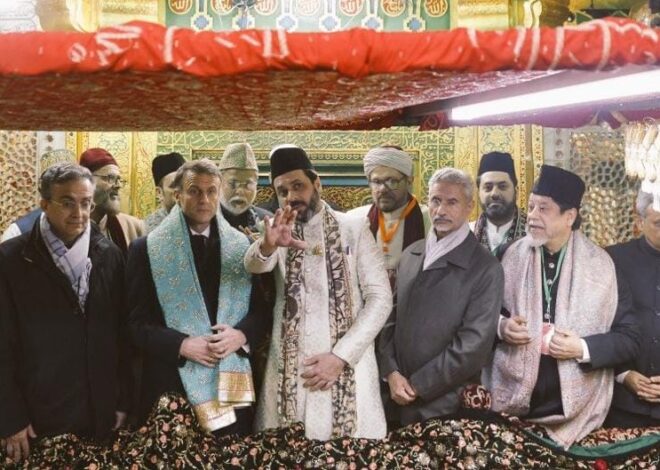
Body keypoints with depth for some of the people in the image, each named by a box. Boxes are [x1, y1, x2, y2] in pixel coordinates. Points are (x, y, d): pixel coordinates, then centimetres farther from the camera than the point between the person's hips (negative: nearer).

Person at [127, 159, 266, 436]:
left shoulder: (243, 246, 7)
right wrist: (181, 344, -15)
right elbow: (137, 323, -1)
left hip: (232, 381, 2)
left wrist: (241, 334, -11)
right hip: (170, 382, -2)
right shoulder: (147, 249, 1)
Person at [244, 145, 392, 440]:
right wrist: (267, 246, -38)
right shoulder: (279, 231, 7)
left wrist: (340, 356, -10)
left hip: (347, 364, -1)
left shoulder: (354, 230, 3)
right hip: (289, 368, 1)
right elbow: (254, 265, -14)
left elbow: (380, 297, -2)